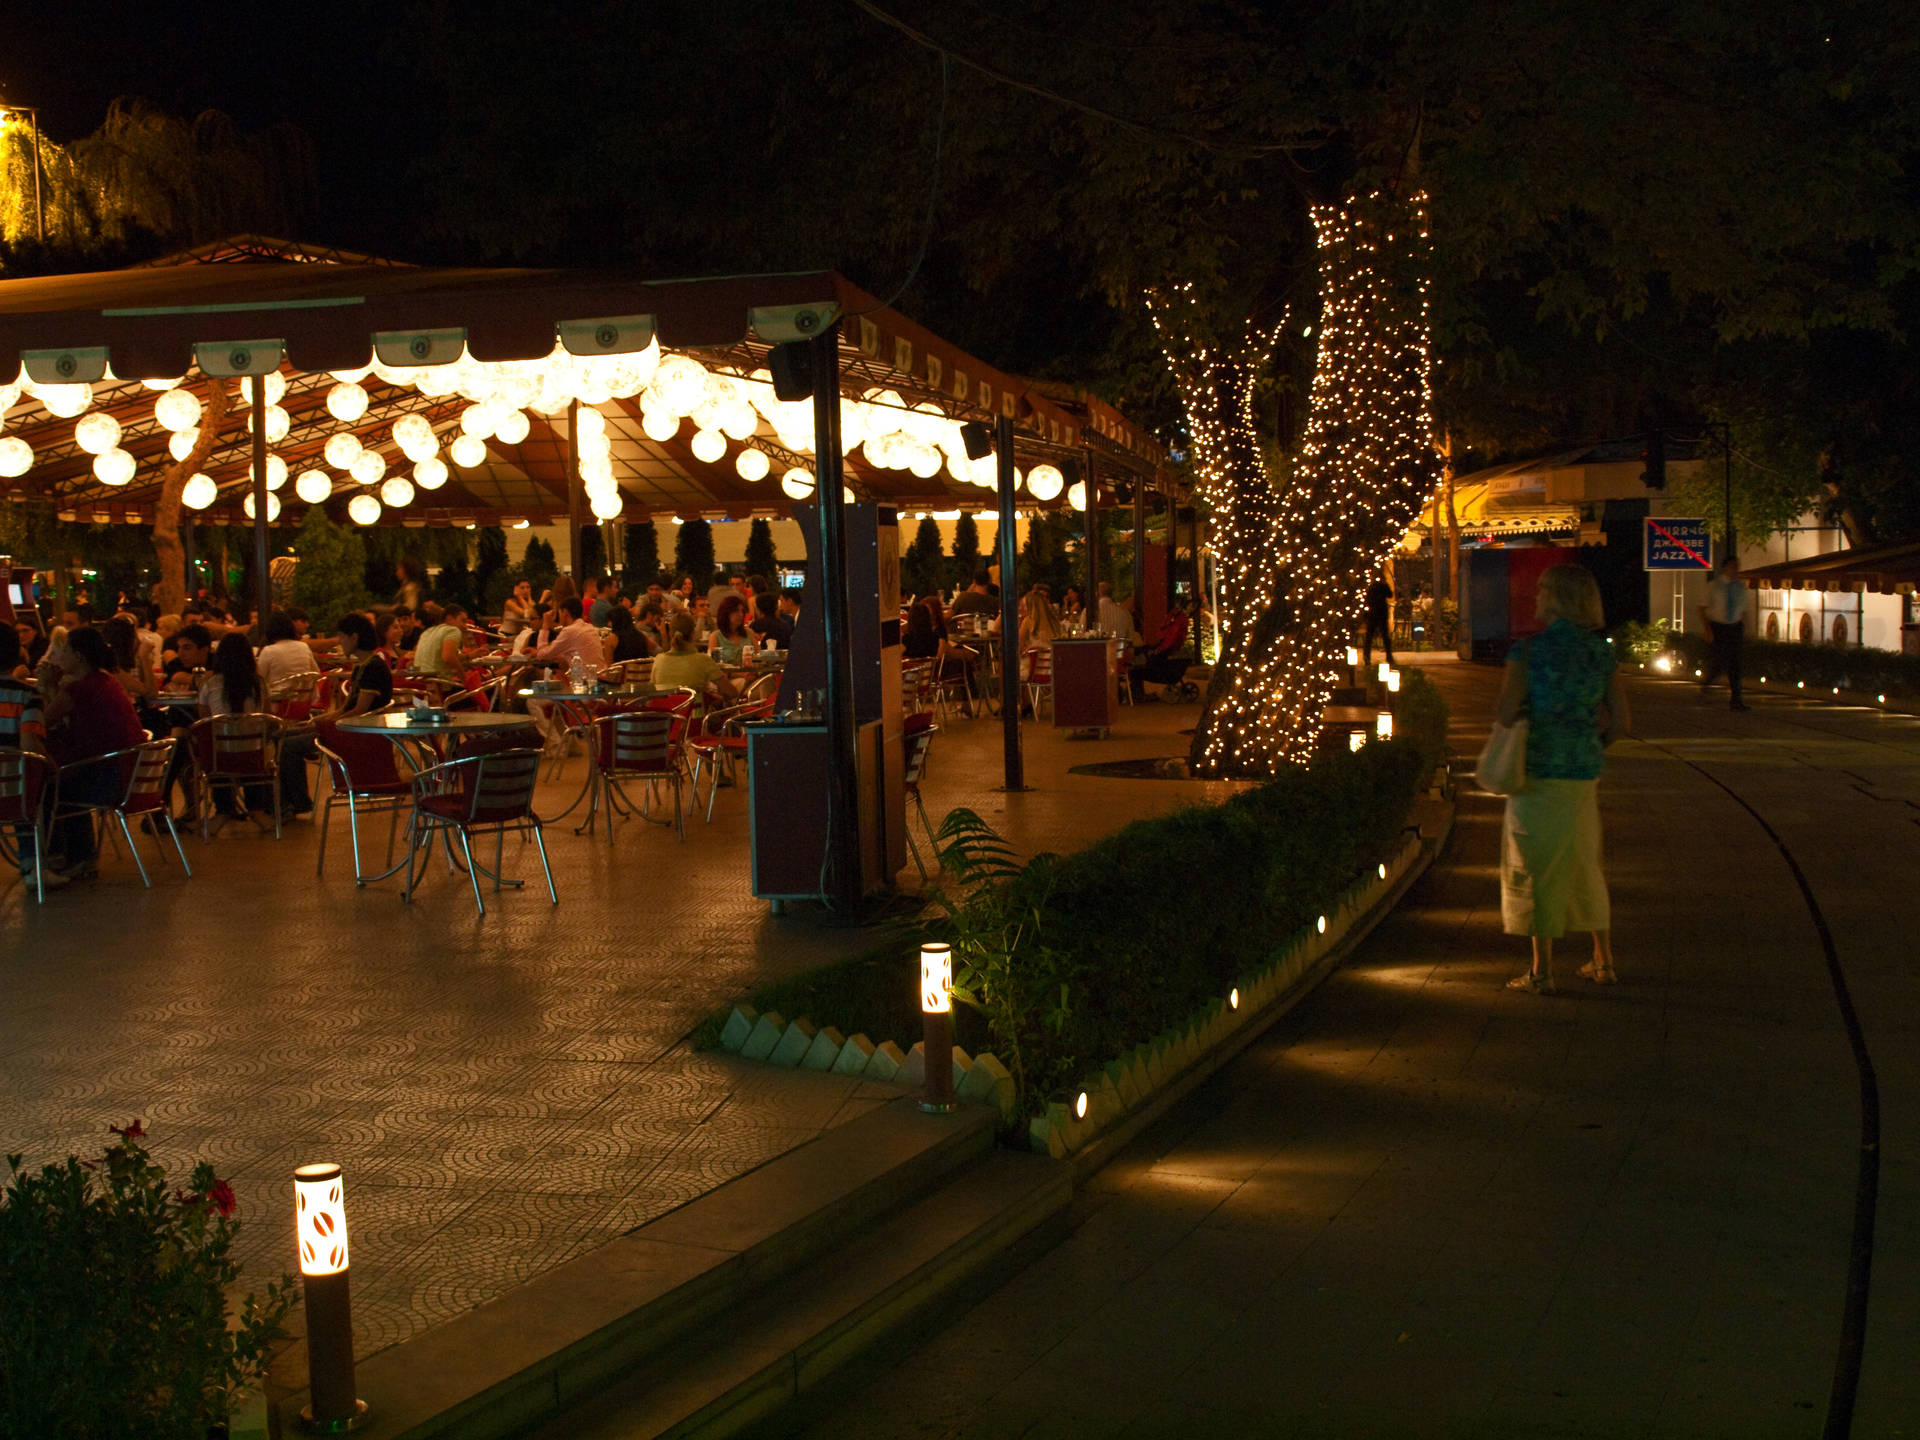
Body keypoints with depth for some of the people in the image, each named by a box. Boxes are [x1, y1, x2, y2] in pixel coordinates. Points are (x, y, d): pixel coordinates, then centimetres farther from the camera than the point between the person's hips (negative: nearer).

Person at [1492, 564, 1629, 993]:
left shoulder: (1528, 650, -11)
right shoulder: (1601, 652, 3)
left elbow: (1507, 715, -14)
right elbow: (1619, 722, 3)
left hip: (1539, 771, -5)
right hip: (1585, 773, 5)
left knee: (1538, 866, 3)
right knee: (1586, 864, 18)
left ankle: (1542, 971, 6)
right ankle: (1603, 961, 26)